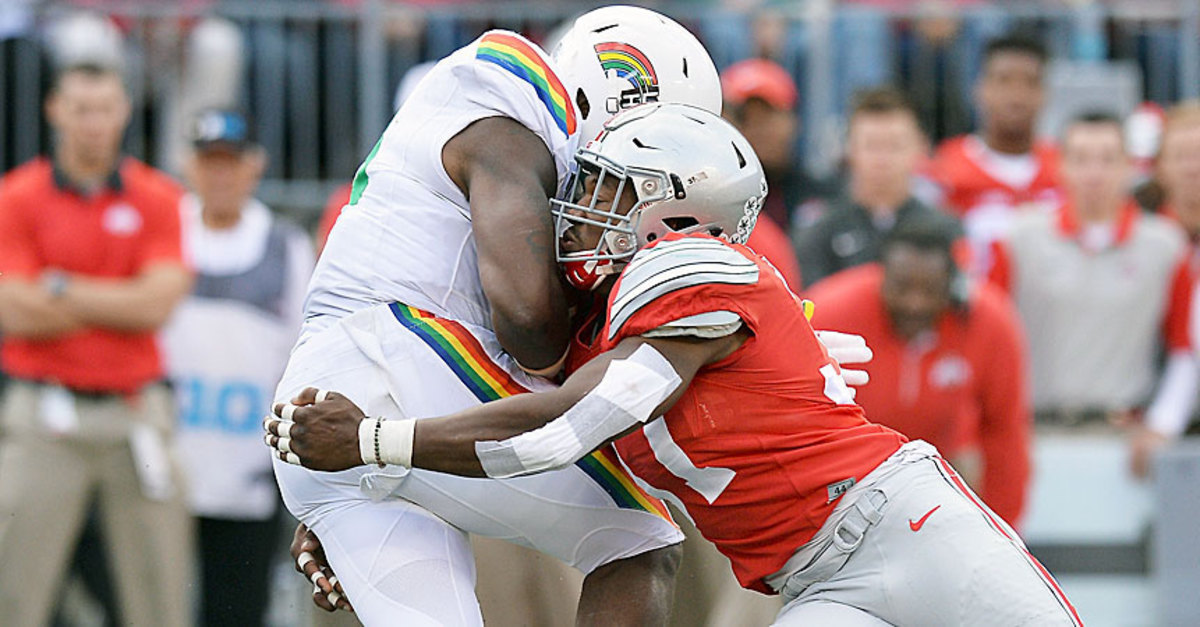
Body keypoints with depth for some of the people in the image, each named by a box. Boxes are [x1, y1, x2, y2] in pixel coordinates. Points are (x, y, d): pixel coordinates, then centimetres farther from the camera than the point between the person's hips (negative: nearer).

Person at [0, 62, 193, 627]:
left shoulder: (160, 200, 6)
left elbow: (158, 303, -6)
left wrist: (61, 288, -6)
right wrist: (121, 304, -5)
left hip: (137, 413, 2)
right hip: (46, 414, -2)